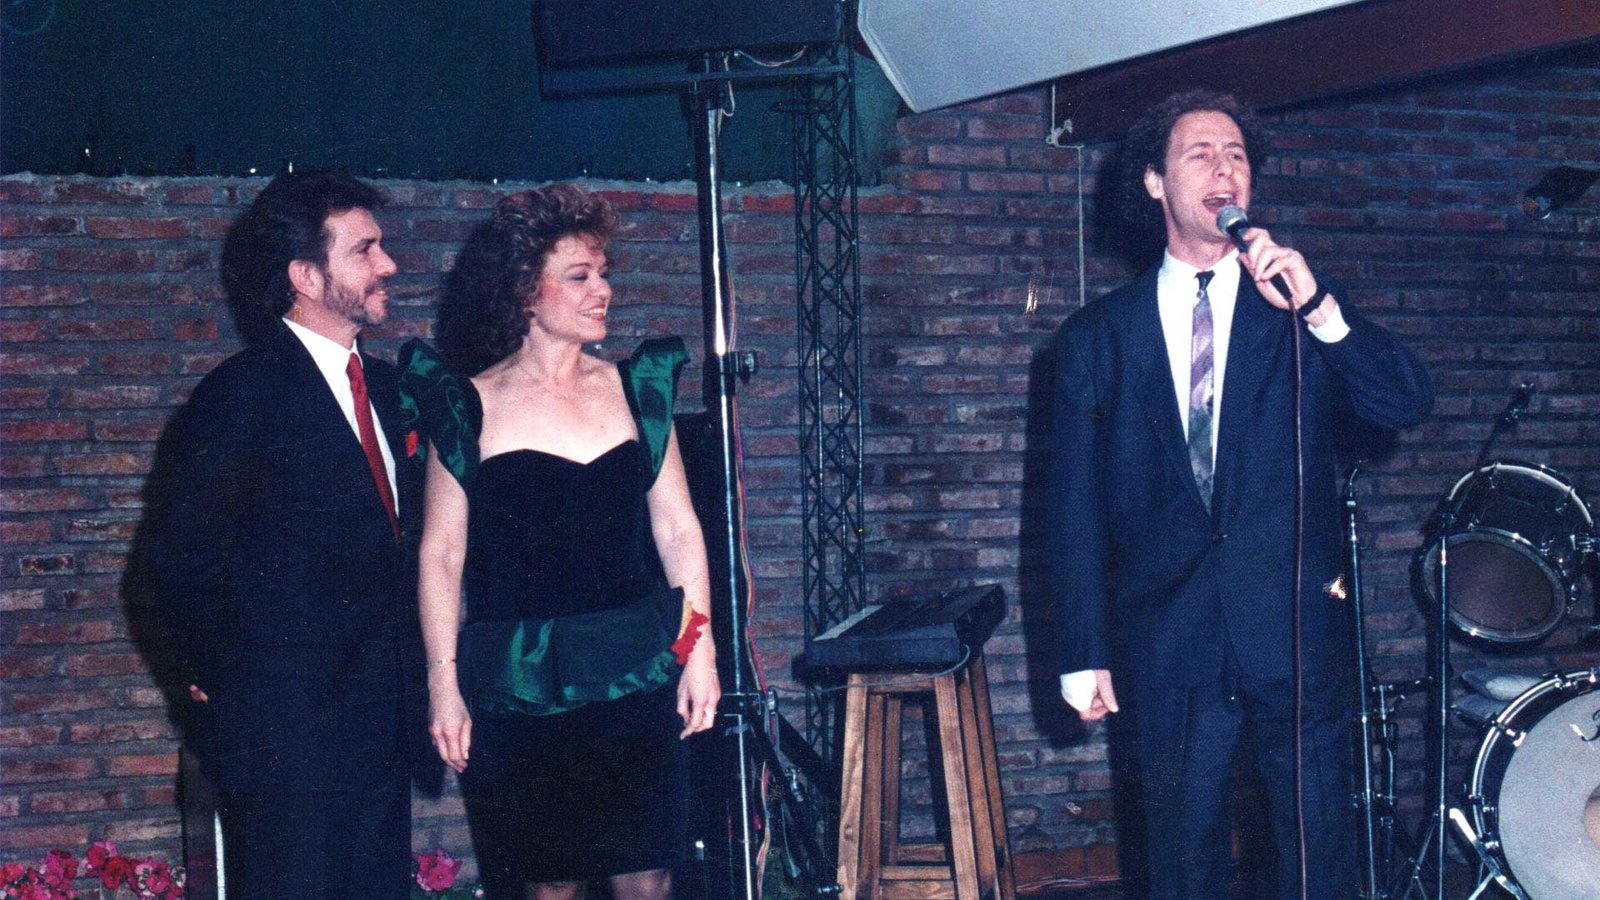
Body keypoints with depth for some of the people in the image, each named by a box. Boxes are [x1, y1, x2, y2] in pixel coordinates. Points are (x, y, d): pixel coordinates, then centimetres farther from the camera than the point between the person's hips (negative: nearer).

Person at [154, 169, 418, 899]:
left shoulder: (384, 387, 14)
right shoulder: (244, 393, -11)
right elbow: (185, 558, -11)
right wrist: (221, 676, -3)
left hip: (379, 721, 7)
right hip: (287, 732, -7)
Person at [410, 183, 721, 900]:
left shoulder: (634, 389, 8)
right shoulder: (470, 407, 0)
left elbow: (677, 528, 10)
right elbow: (441, 553, 0)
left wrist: (699, 648, 2)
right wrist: (443, 682, -4)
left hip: (636, 674, 2)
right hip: (517, 683, -2)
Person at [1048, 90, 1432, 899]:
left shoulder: (1305, 308, 7)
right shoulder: (1097, 336, 6)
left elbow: (1407, 405, -6)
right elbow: (1075, 505, 5)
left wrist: (1317, 306, -17)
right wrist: (1084, 652, 2)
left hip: (1296, 628, 0)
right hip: (1169, 641, 0)